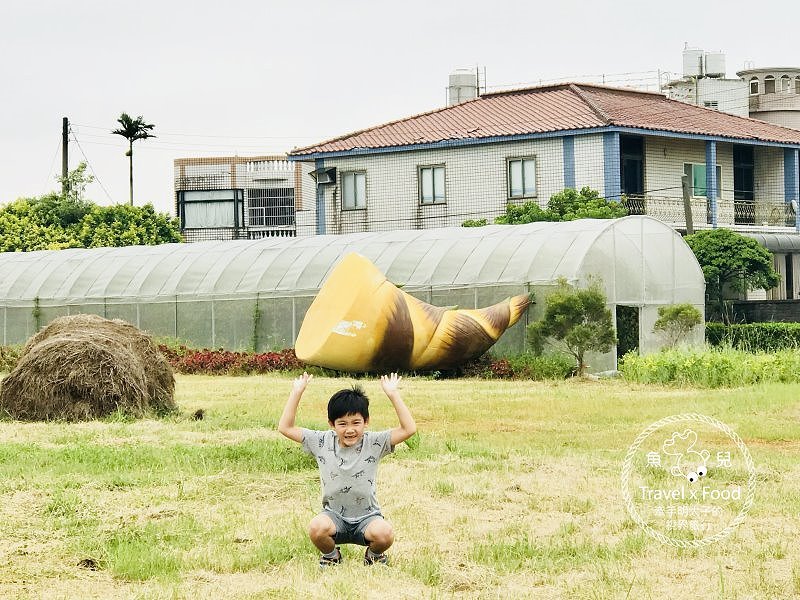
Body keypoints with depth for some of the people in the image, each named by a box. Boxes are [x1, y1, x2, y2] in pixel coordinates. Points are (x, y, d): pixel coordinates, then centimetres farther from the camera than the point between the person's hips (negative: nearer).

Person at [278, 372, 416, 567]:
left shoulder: (373, 443, -6)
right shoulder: (322, 442, -2)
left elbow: (409, 429, -16)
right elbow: (285, 427, -2)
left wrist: (393, 394, -21)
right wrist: (297, 392, -8)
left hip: (367, 516, -1)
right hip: (334, 515, 1)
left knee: (384, 534, -33)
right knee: (317, 528, -33)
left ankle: (374, 554, 6)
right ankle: (331, 555, 3)